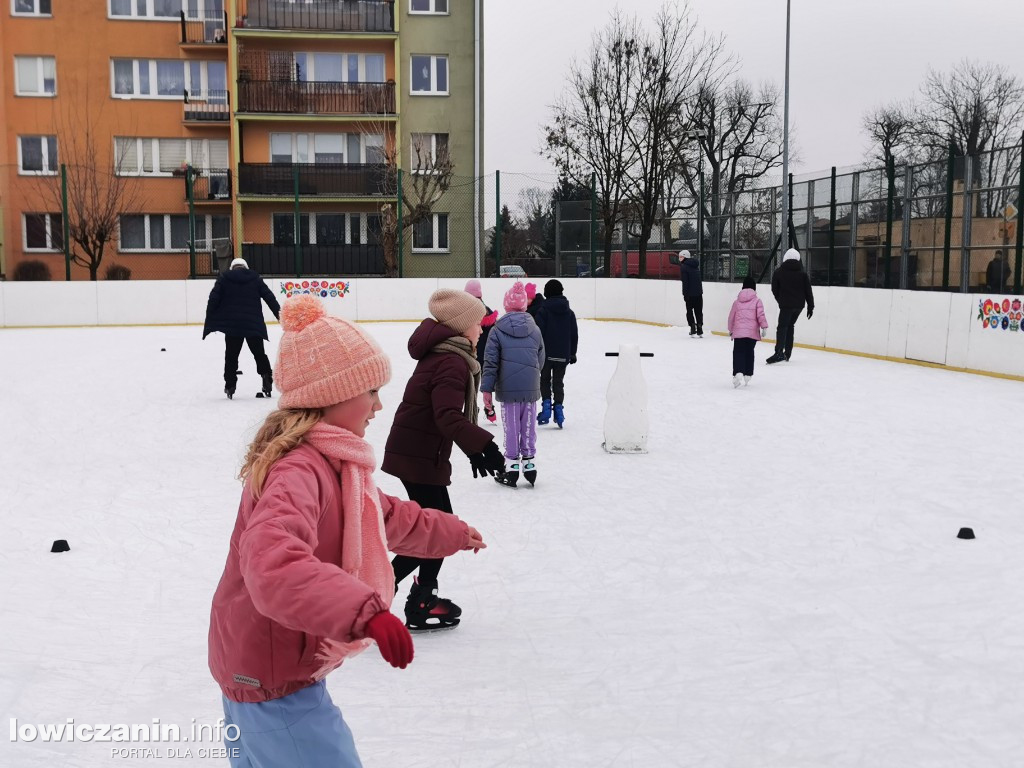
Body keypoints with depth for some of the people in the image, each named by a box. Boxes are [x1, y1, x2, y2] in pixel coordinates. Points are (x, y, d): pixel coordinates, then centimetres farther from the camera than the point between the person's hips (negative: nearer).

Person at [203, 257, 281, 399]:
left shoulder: (224, 278, 7)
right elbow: (270, 298, 4)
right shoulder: (255, 278, 9)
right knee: (259, 354, 12)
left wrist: (209, 321, 2)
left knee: (231, 356, 8)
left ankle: (230, 386, 5)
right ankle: (267, 381, 5)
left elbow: (213, 299, -1)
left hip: (232, 324, -1)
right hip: (253, 323, 1)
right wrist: (282, 316, 6)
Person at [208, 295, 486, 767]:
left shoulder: (331, 462, 5)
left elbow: (386, 517, 21)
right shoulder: (297, 472, -29)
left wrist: (452, 533, 32)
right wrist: (366, 610, -55)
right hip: (274, 680, -10)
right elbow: (274, 565, -46)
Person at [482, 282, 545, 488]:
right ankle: (529, 463, 18)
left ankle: (512, 467, 10)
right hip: (531, 388, 2)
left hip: (508, 389, -2)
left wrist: (487, 388, -4)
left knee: (511, 427, 5)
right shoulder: (535, 329, 4)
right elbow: (540, 359, 10)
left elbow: (490, 361, -7)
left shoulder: (498, 330, -6)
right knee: (529, 426, 11)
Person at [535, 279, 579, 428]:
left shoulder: (543, 311, -8)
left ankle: (546, 405, -1)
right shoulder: (569, 312, 5)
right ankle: (558, 408, 4)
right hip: (563, 354, 3)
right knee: (558, 382, 11)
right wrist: (572, 353, 18)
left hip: (546, 353, -3)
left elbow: (539, 333, -12)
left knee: (545, 380, 12)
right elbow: (574, 335, 9)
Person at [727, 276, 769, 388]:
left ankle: (738, 373, -24)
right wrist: (764, 327, -9)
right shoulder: (757, 301, 3)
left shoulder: (737, 301, 9)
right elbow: (760, 315, -10)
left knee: (738, 353, -2)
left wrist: (731, 330, 25)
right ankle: (747, 375, 16)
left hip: (738, 332, 0)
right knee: (749, 353, 13)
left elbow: (731, 317, 14)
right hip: (752, 332, 0)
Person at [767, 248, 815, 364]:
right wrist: (810, 306, 9)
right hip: (799, 305, 4)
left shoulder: (778, 272, -3)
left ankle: (779, 353, -27)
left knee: (782, 327, -9)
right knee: (790, 326, 17)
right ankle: (787, 353, 17)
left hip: (786, 305, -4)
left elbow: (774, 290, 3)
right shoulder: (802, 273, 4)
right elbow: (808, 291, 3)